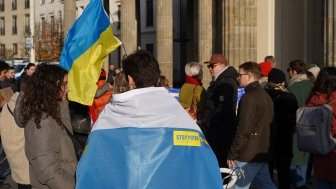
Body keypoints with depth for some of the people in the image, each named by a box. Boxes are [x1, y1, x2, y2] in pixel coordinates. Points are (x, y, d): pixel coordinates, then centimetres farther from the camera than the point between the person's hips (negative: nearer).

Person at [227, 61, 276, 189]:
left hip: (248, 155, -9)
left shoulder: (249, 97, -15)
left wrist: (232, 154, -14)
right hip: (262, 152, 9)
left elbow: (243, 129, -20)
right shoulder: (265, 96, 14)